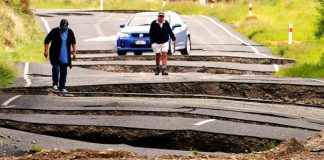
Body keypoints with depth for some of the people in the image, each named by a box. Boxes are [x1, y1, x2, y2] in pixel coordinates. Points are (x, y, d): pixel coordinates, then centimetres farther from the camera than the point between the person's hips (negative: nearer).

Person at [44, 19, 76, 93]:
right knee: (56, 69, -16)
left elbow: (73, 42, 15)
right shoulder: (54, 31, -8)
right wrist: (46, 50, -9)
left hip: (65, 56, 3)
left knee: (63, 71, 5)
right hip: (55, 55, -3)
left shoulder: (70, 32, 2)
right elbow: (47, 41, -2)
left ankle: (62, 87, 12)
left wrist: (74, 52, 9)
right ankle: (55, 84, 3)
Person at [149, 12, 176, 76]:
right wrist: (152, 42, -12)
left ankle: (164, 69, -15)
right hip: (156, 43, -1)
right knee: (157, 55, 6)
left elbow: (170, 31, 13)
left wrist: (173, 39, 20)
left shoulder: (166, 23, 1)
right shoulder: (154, 23, -6)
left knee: (164, 55, -11)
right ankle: (157, 69, 24)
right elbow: (151, 34, -5)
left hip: (165, 42, 1)